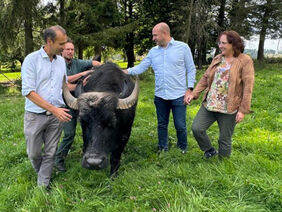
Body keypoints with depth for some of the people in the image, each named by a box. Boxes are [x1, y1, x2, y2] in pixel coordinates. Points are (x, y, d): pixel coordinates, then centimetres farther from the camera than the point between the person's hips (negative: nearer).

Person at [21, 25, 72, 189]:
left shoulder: (61, 61, 6)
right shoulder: (31, 59, -10)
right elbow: (28, 92, -16)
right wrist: (54, 109, -22)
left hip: (57, 114, 4)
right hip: (35, 115, -3)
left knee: (50, 153, 9)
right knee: (34, 153, 11)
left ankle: (43, 185, 23)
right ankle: (42, 174, 40)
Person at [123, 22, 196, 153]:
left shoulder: (183, 47, -2)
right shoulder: (153, 51, 8)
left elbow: (191, 69, 0)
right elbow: (140, 68, 5)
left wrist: (189, 89, -8)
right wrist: (125, 71, -11)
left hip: (178, 96, -3)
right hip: (160, 96, 4)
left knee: (180, 126, 4)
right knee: (162, 125, 15)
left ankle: (182, 150, 28)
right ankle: (162, 149, 32)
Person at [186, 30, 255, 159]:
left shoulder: (245, 61, -8)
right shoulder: (217, 59, 9)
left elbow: (248, 87, -11)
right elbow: (205, 78, 12)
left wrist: (243, 110, -14)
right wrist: (194, 94, 1)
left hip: (228, 109, -5)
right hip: (209, 105, 5)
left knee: (224, 139, 6)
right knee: (196, 128, -3)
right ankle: (210, 151, 23)